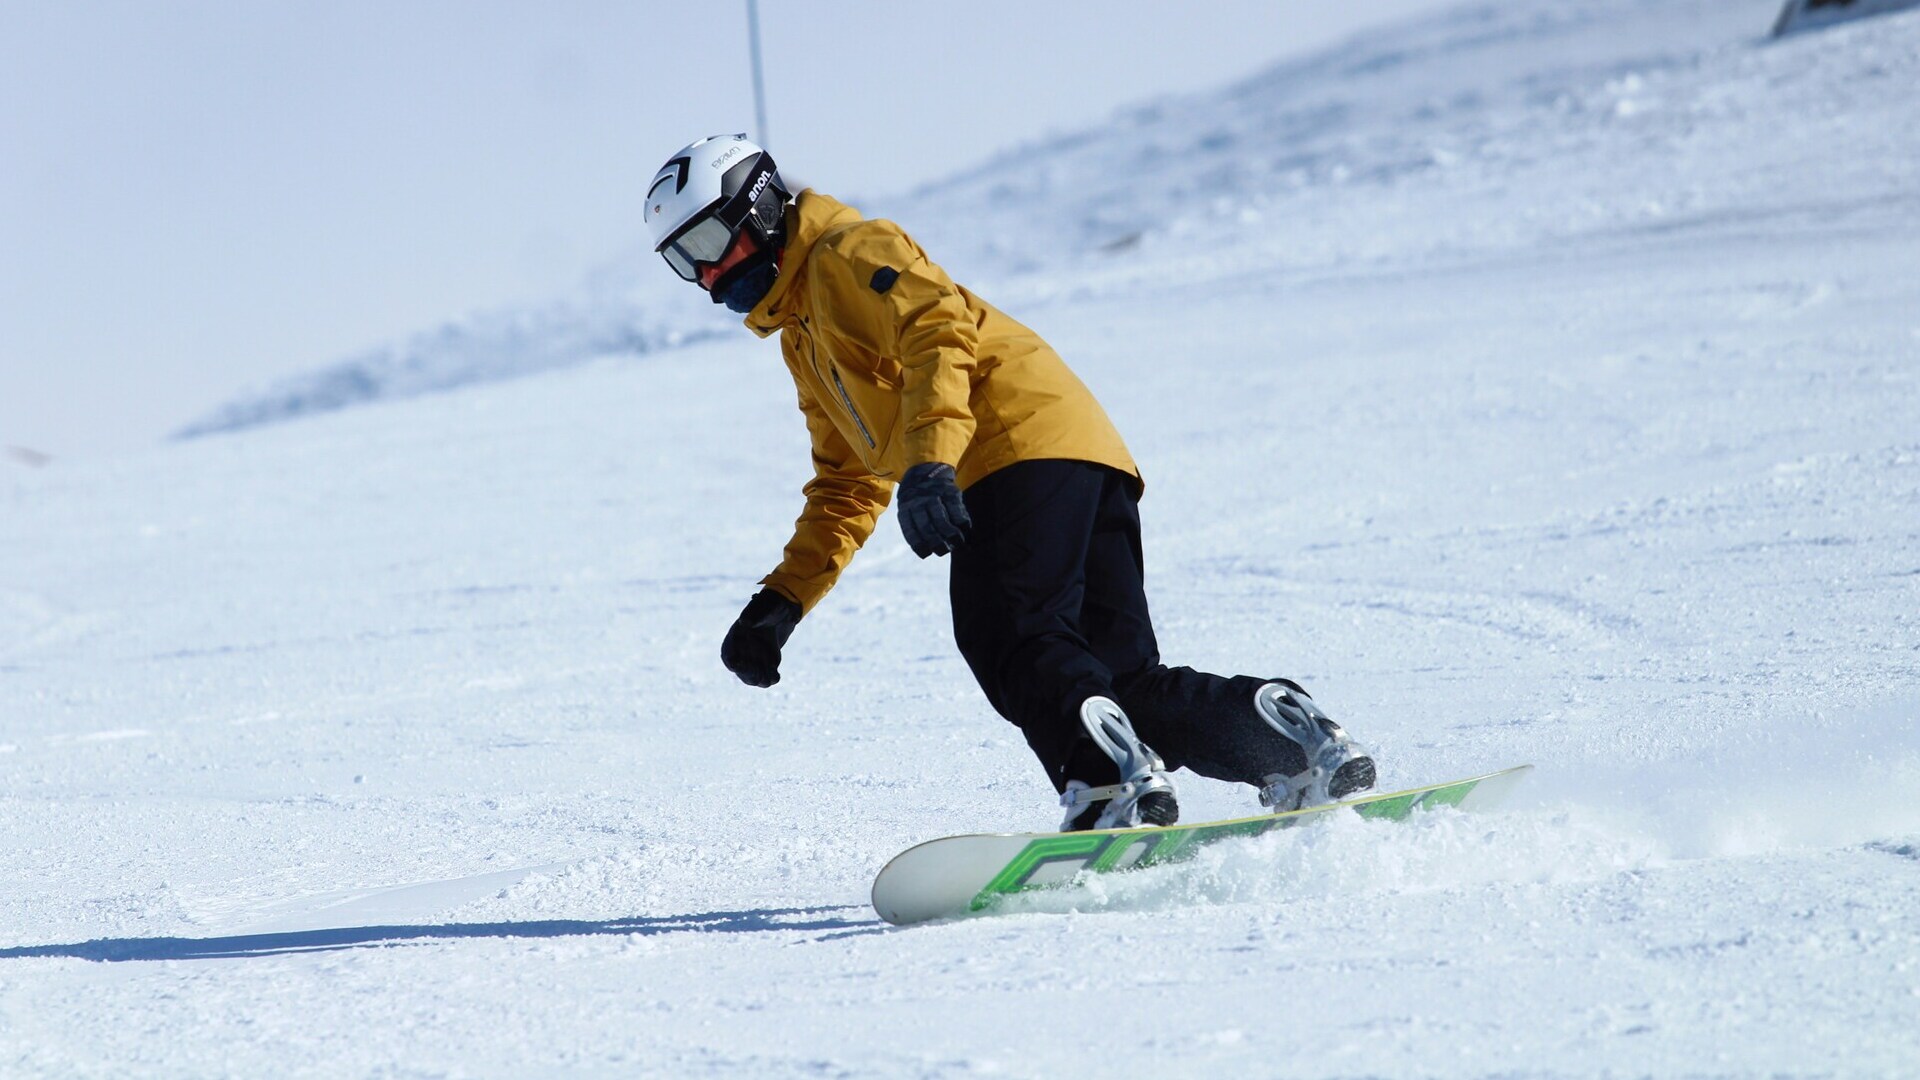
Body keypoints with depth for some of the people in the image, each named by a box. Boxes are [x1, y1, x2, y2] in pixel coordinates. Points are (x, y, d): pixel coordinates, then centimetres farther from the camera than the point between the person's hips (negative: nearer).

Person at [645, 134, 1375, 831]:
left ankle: (1111, 784, -40)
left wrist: (928, 465, -29)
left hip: (1030, 441, -9)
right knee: (1124, 677, 1)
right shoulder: (802, 338, 32)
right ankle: (1295, 743, -6)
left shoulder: (847, 254, 4)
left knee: (1008, 641, -24)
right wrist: (781, 601, 25)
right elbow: (849, 487, 36)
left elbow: (940, 330, -15)